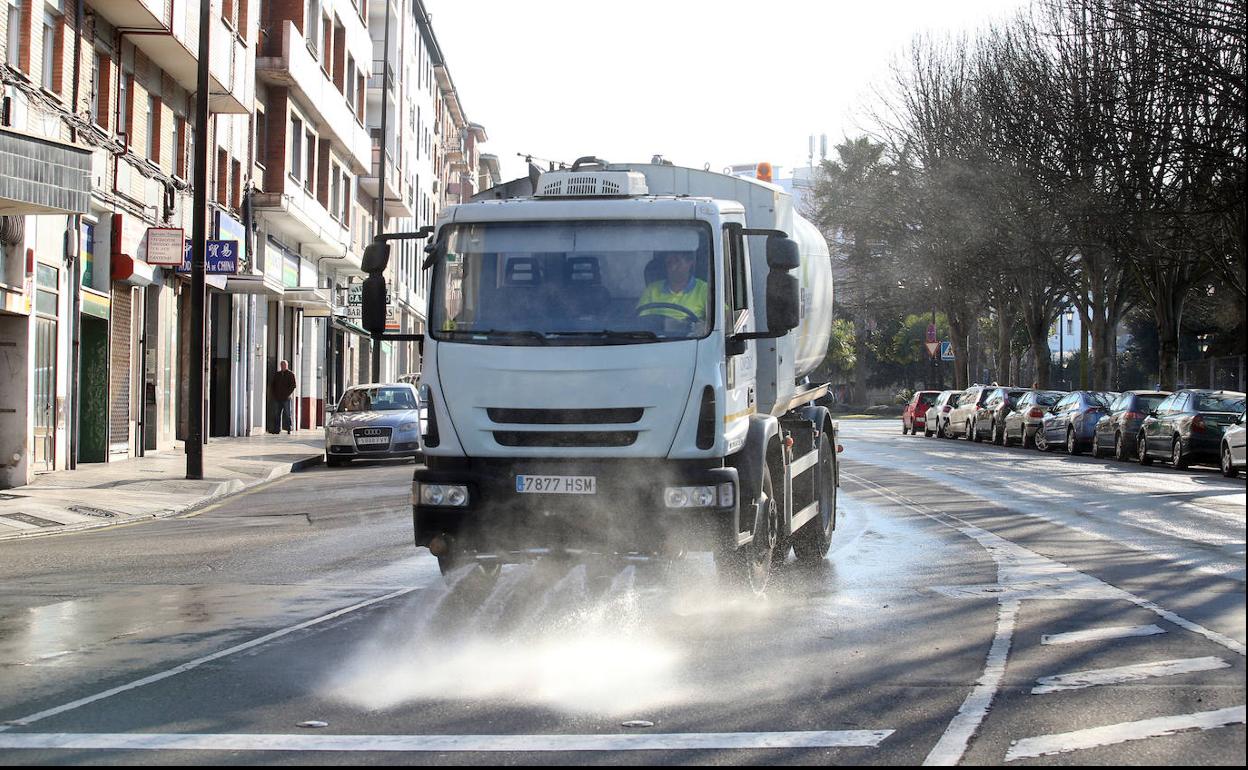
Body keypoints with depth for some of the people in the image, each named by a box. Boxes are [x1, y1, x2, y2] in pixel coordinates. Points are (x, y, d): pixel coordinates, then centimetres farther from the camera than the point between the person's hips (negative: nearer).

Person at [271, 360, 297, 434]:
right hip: (278, 398, 4)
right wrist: (274, 394, 7)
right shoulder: (277, 374, 16)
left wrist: (287, 394, -12)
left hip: (287, 398, -4)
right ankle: (278, 429, 3)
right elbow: (272, 385, 20)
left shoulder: (291, 374, 3)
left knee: (288, 414, -3)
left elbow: (293, 385, -4)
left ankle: (289, 429, 0)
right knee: (278, 414, 1)